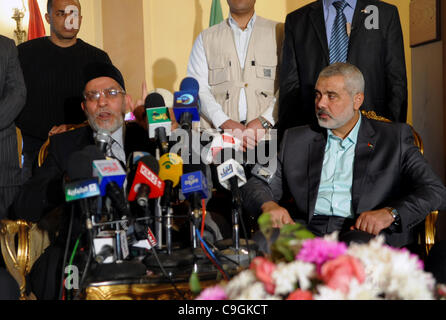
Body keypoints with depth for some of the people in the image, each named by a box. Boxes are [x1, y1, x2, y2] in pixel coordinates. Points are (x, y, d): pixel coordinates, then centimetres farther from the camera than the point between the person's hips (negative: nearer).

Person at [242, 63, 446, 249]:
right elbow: (257, 185, 17)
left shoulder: (395, 137, 14)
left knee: (358, 243, -39)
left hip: (366, 235, -2)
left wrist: (389, 213, -14)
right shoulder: (296, 139, 21)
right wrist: (268, 205, -9)